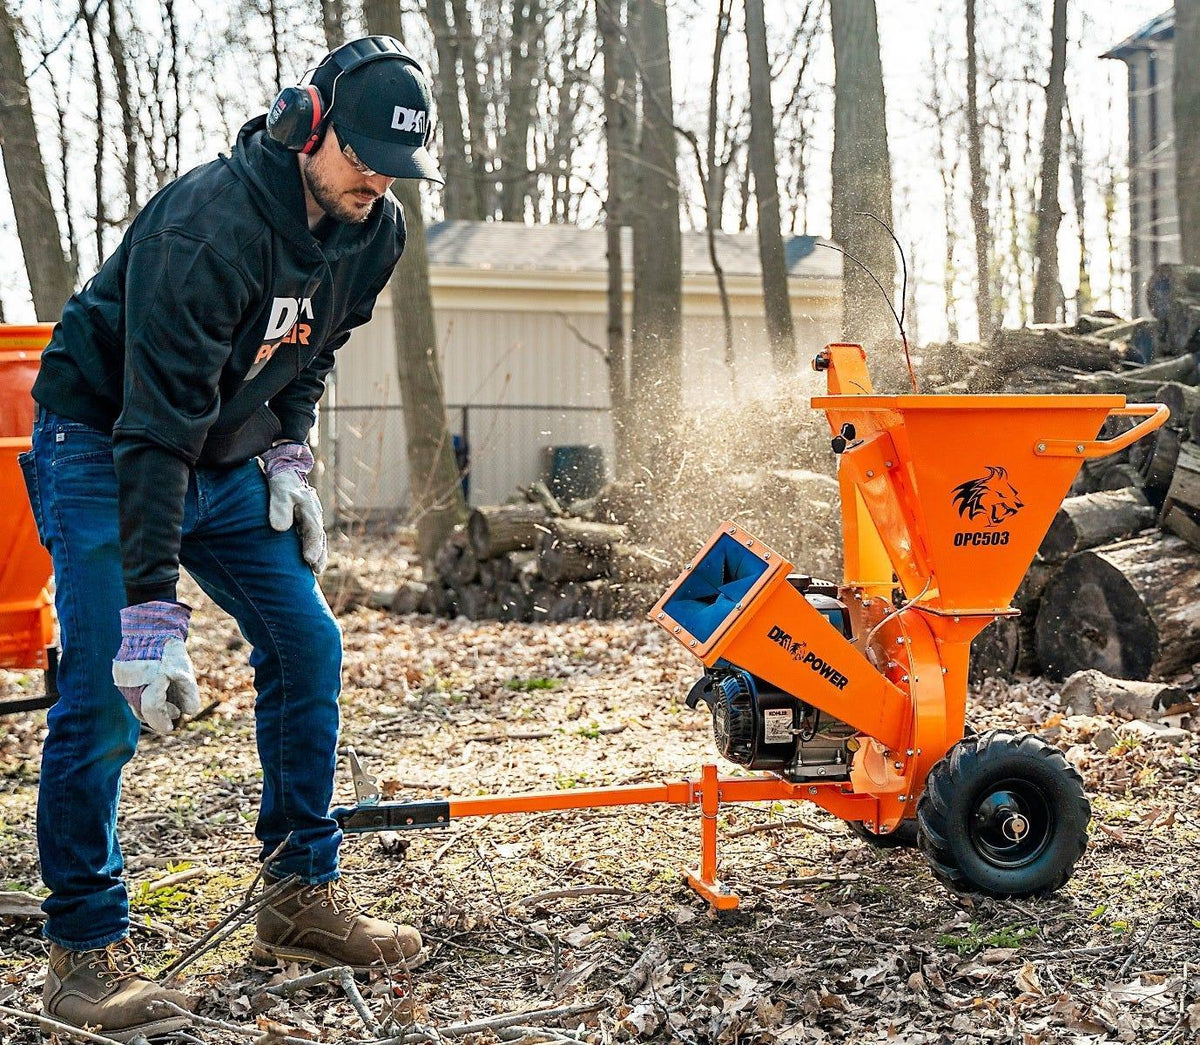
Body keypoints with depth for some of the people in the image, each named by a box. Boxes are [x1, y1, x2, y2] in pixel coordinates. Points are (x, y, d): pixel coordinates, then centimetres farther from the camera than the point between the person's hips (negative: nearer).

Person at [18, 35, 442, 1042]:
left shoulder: (374, 232, -6)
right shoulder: (208, 225, -31)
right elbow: (157, 428, -35)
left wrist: (288, 453, 1)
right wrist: (153, 609, -38)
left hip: (229, 458, 8)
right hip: (103, 447, -7)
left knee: (308, 648, 2)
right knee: (107, 690, -15)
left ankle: (304, 896, 13)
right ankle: (85, 950, -4)